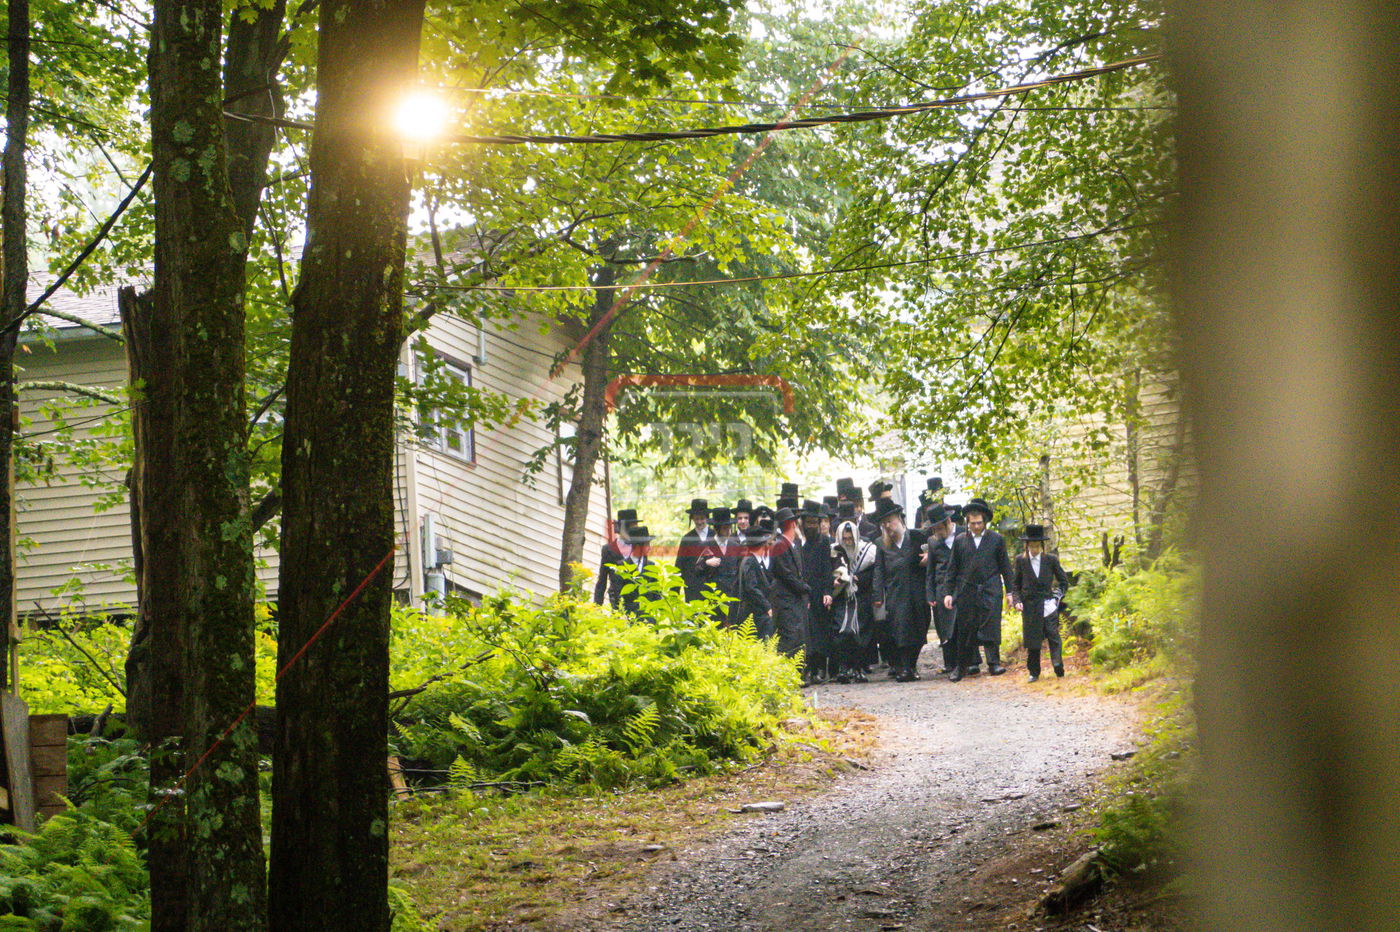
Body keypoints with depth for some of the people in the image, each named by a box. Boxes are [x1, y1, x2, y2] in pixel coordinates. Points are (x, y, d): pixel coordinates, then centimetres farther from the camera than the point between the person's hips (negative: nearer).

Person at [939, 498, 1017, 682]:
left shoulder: (997, 539, 6)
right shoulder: (960, 540, 8)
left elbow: (1005, 567, 9)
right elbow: (951, 569, 10)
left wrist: (1010, 591, 5)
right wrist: (947, 592, 3)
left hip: (990, 590, -2)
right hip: (966, 590, 2)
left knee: (990, 625, -12)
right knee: (965, 630, 5)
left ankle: (993, 663, -10)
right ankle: (961, 665, 15)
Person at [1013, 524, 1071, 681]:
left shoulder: (1051, 559, 2)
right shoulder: (1021, 560, 4)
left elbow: (1064, 580, 10)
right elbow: (1016, 584, 12)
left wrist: (1057, 597, -1)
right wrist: (1018, 600, 0)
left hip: (1047, 602, -1)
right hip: (1029, 605, 1)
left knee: (1053, 634, -14)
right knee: (1032, 640, 3)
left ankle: (1058, 665, -16)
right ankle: (1034, 672, 10)